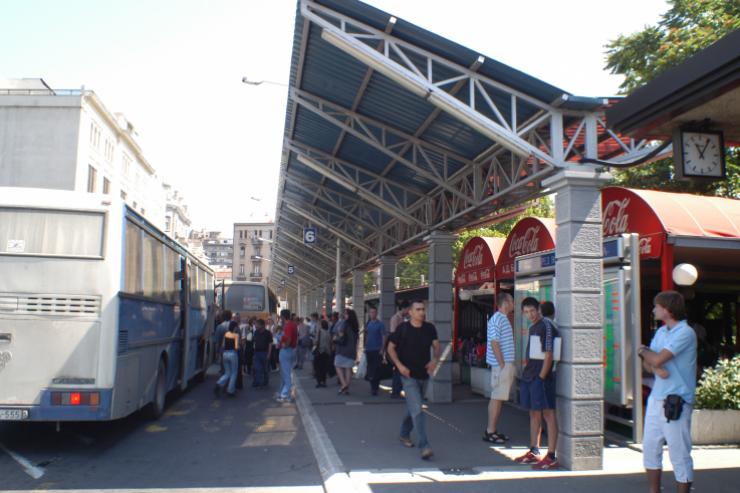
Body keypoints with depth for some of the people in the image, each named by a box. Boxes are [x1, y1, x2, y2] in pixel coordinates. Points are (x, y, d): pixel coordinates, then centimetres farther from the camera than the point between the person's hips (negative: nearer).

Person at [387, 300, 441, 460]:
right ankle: (424, 446, -14)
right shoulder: (402, 328, -8)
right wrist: (399, 365, -14)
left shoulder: (430, 328, 1)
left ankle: (404, 435, 42)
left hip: (424, 375, 5)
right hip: (408, 375, -5)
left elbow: (436, 345, 4)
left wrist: (435, 359, -18)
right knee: (417, 410, -13)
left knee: (413, 408, 20)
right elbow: (391, 348, -1)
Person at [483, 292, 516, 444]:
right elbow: (494, 343, -20)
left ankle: (493, 430, 17)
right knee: (497, 398, -6)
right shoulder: (497, 319, -14)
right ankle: (490, 432, -2)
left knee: (499, 398, 12)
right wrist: (502, 365, -19)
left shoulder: (504, 319, 17)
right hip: (501, 365, -10)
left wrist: (509, 366, 18)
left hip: (506, 364, 10)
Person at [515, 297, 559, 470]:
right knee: (534, 413, 15)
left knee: (548, 413, -5)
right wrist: (527, 374, 16)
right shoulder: (532, 328, 16)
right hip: (529, 376, 9)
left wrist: (541, 377, -17)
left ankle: (551, 457, -2)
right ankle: (534, 452, 25)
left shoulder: (546, 326, -12)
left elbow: (548, 355, -16)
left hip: (541, 377, -9)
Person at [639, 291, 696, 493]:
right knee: (650, 448, 14)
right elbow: (648, 364, 10)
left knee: (680, 455, 1)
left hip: (676, 402, -8)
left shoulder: (685, 333, -13)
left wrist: (643, 351, 0)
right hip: (656, 398, 9)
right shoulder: (661, 331, 13)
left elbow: (657, 359, -21)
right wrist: (655, 367, -13)